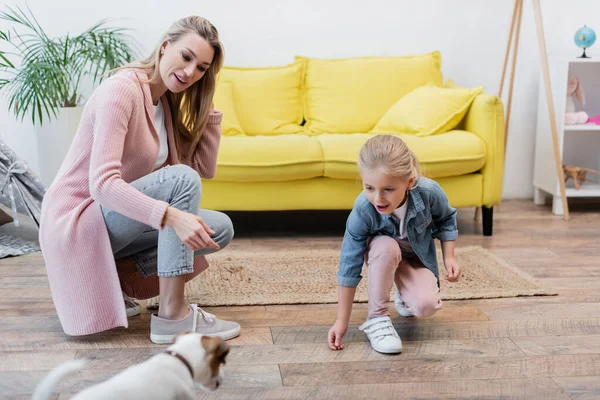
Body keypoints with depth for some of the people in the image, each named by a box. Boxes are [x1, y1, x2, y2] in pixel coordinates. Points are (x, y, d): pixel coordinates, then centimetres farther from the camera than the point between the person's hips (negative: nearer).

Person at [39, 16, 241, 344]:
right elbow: (102, 183, -31)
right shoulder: (122, 89, -20)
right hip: (75, 219, -9)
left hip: (112, 219, 9)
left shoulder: (167, 102, 8)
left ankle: (114, 276, 1)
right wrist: (171, 216, -43)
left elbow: (204, 168, 5)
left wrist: (209, 109, -3)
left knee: (221, 229, -3)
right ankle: (172, 315, -26)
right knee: (182, 179, -28)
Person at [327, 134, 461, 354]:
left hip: (418, 256, 2)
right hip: (382, 255, -1)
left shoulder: (429, 192, -33)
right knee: (386, 246, -39)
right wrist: (342, 321, -28)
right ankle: (377, 318, -22)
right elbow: (349, 268, -30)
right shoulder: (362, 211, -36)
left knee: (426, 305, -26)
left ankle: (404, 293, 12)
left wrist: (449, 257, -12)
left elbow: (446, 220, -6)